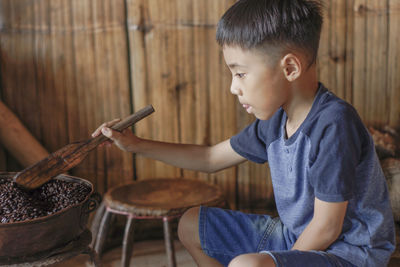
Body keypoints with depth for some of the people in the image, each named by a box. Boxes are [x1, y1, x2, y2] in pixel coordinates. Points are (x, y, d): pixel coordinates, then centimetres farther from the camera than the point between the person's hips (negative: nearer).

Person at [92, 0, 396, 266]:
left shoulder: (333, 123, -27)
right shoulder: (275, 120, -1)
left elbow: (326, 228, -23)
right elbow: (211, 158, 13)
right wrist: (136, 144, 11)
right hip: (295, 235, 9)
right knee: (191, 226, 14)